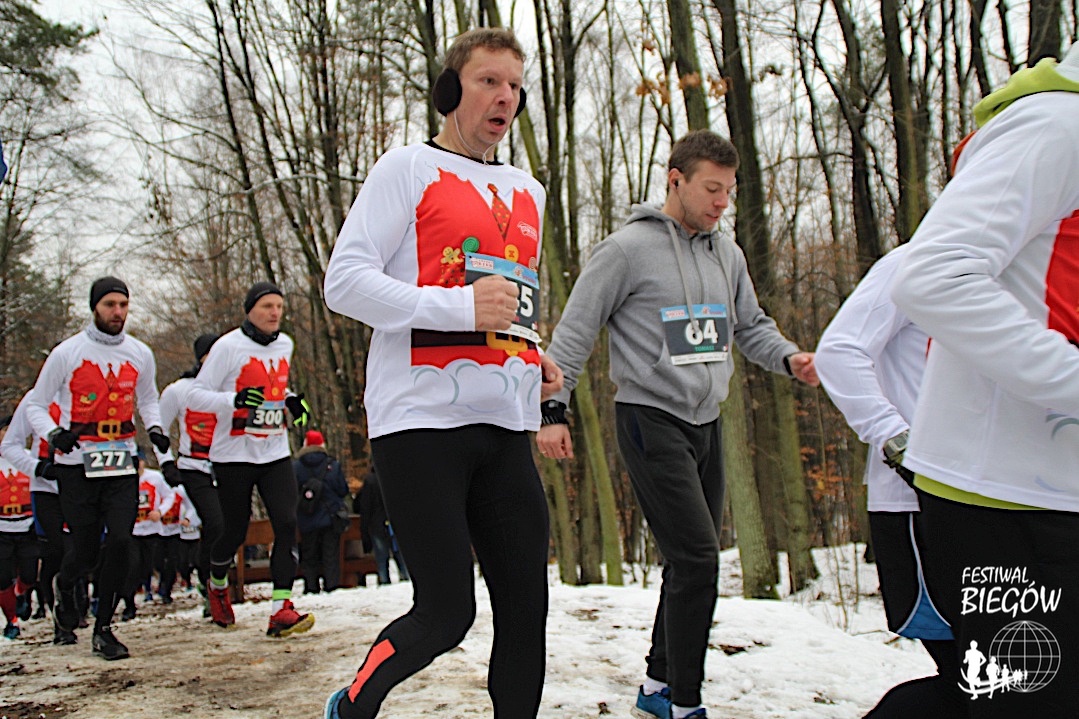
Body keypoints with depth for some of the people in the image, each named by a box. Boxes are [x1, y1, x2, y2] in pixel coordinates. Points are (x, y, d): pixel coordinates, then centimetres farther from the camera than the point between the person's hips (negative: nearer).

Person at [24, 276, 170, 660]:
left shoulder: (140, 354, 5)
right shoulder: (67, 352, -4)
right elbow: (36, 405, 3)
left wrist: (154, 428, 2)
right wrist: (53, 433, -17)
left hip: (121, 462, 2)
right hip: (76, 463, -2)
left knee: (120, 541, -11)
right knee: (86, 549, 2)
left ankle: (103, 628, 6)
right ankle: (65, 585, 40)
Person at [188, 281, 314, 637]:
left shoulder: (284, 344, 9)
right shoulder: (229, 346, -9)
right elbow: (196, 395, -10)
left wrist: (292, 401, 4)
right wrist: (235, 400, -27)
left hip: (275, 452, 4)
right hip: (234, 454, -4)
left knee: (286, 524, -12)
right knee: (236, 531, 6)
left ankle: (281, 609, -12)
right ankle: (217, 584, 38)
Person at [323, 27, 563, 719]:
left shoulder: (528, 193, 21)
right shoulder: (409, 168, 0)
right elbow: (345, 282, -9)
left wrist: (535, 356, 12)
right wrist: (462, 306, -19)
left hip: (506, 426, 7)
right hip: (422, 420, -6)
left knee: (526, 608, 4)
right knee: (447, 612, -6)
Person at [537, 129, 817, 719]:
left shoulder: (727, 254, 11)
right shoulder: (628, 249, -9)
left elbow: (750, 326, 19)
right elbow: (575, 330, -7)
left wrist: (788, 357, -2)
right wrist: (553, 409, -10)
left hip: (705, 423, 8)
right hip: (650, 420, -7)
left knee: (694, 563, 11)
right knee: (697, 560, -12)